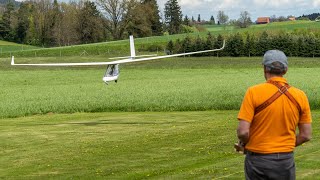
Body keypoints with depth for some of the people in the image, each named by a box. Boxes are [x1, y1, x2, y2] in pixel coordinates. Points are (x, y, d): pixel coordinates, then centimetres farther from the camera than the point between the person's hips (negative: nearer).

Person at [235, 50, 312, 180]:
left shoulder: (253, 92, -12)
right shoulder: (300, 96, -1)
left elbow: (243, 131, -15)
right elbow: (306, 135, 2)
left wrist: (243, 144, 5)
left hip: (258, 160, -3)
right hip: (286, 161, 3)